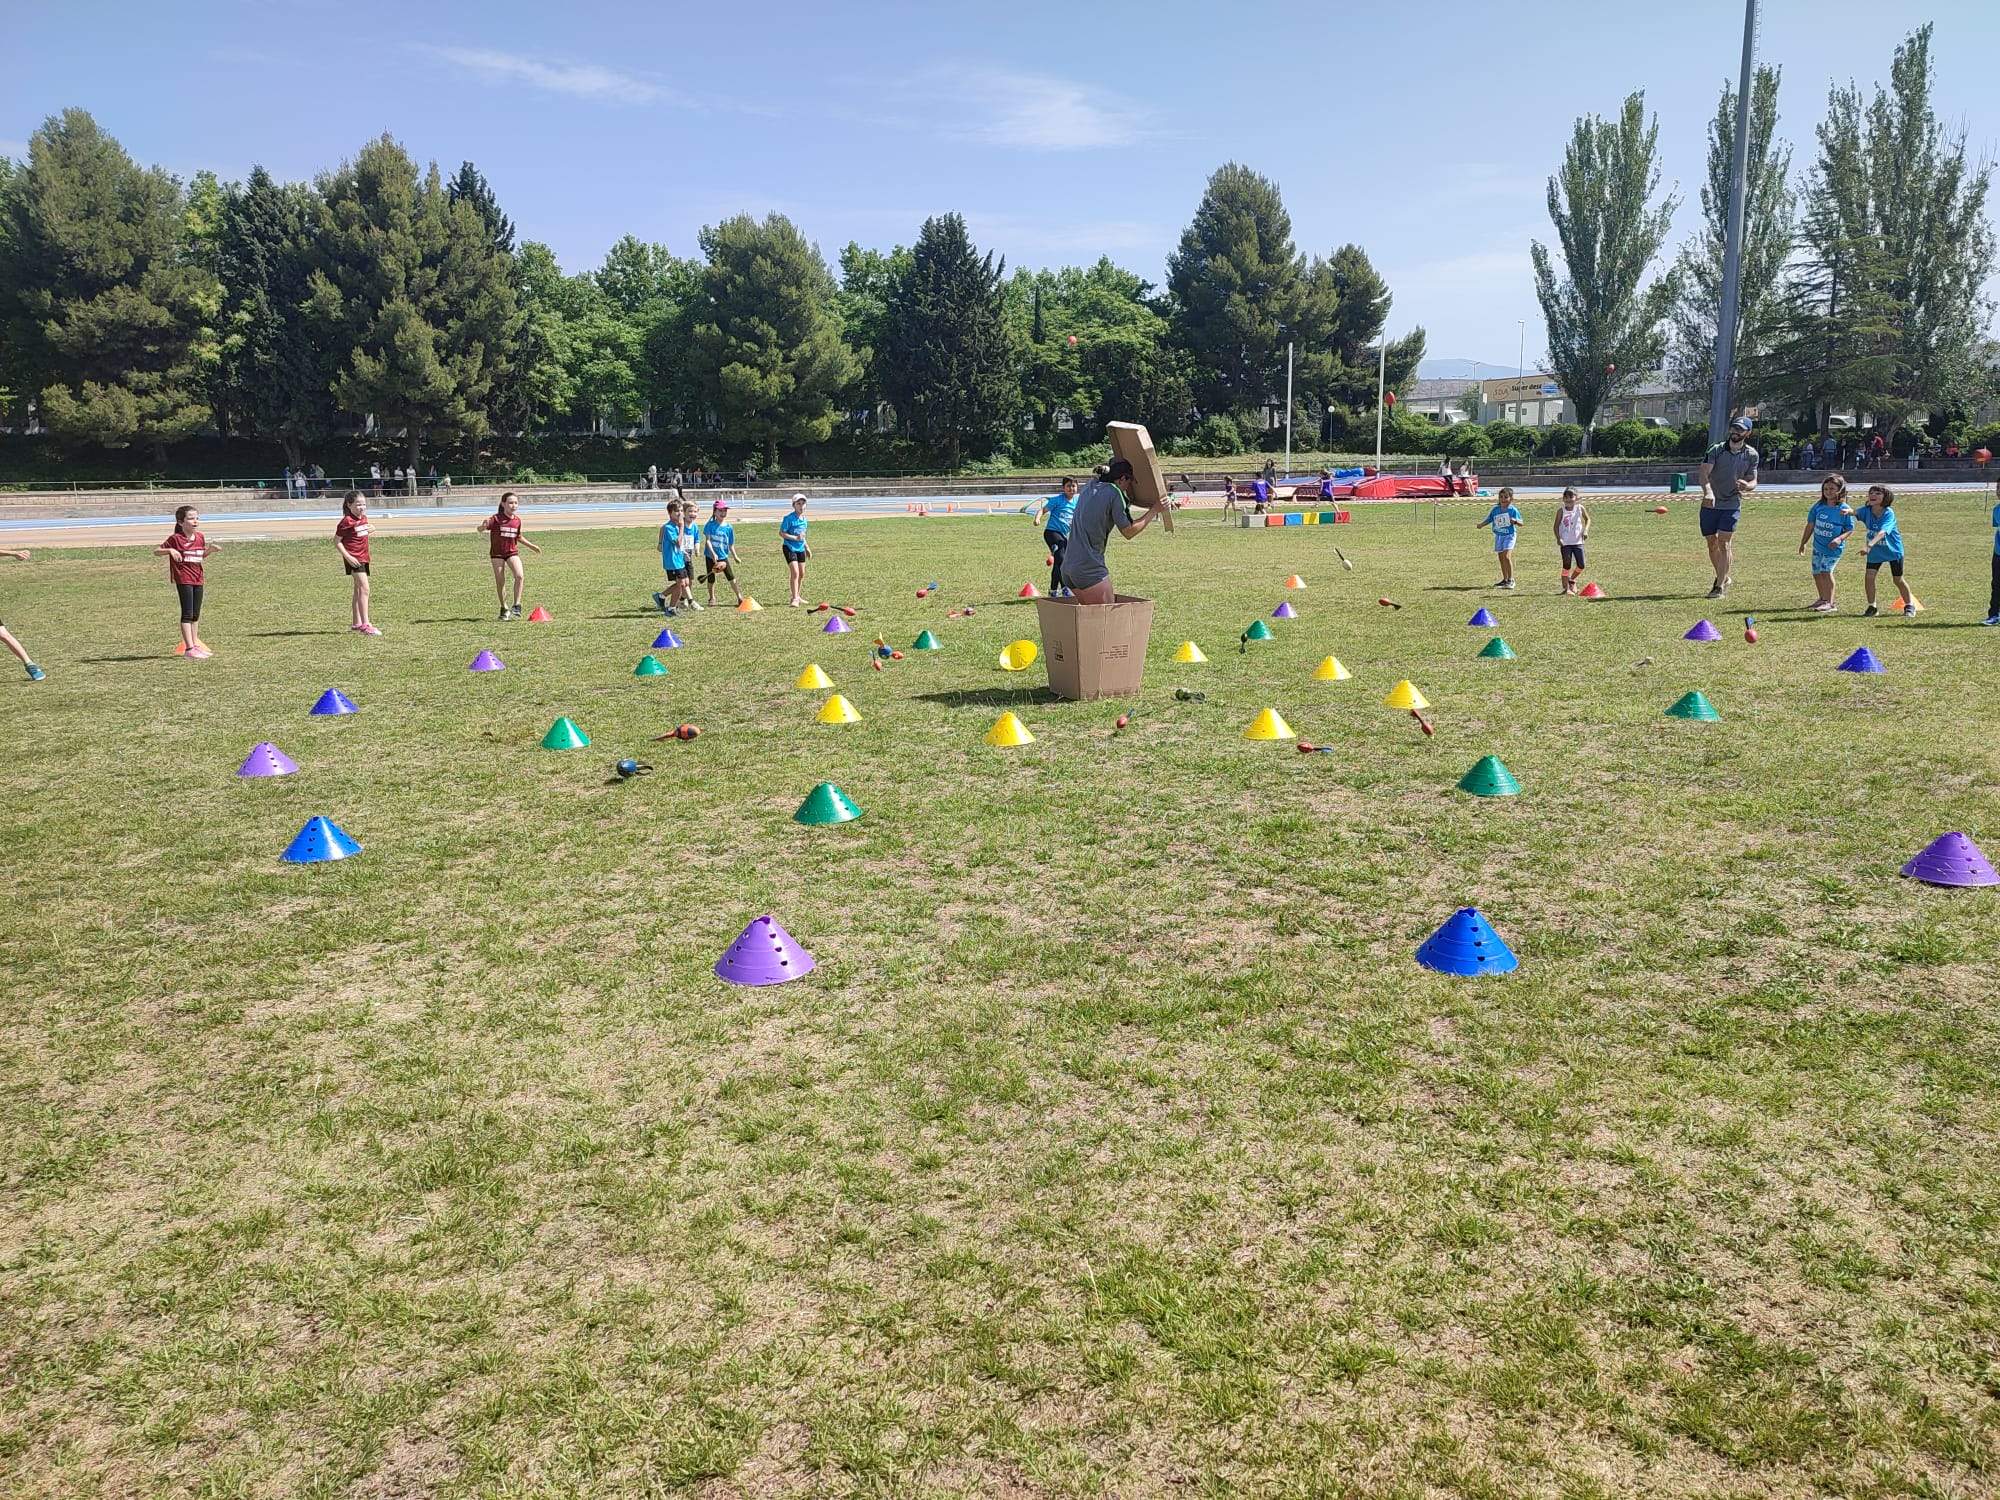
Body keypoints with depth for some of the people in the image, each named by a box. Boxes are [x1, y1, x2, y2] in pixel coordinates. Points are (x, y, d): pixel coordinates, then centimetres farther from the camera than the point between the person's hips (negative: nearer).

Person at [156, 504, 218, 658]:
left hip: (198, 578, 6)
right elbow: (156, 551, -7)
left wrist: (211, 549, 4)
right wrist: (170, 550, -26)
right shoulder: (175, 538, -10)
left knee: (196, 614, 15)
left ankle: (195, 643, 26)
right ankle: (189, 648, -9)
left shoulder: (200, 537, 8)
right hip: (183, 579, -6)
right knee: (187, 613, -8)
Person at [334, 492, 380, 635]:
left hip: (363, 557, 9)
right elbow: (337, 542, -13)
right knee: (364, 589, -17)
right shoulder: (346, 521, -15)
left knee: (358, 590, 16)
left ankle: (357, 623, 26)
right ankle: (365, 625, -21)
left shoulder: (364, 518, 9)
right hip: (354, 559, -9)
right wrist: (348, 557, -20)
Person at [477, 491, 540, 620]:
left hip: (512, 552, 3)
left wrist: (531, 546, 20)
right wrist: (483, 526, -44)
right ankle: (504, 609, 19)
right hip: (497, 553, -2)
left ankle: (516, 606, -12)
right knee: (500, 581, 3)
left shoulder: (517, 520, 1)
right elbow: (479, 529, -22)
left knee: (520, 576, -19)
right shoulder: (496, 518, -13)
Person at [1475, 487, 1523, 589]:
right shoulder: (1495, 509, 6)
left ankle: (1511, 579, -12)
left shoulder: (1513, 510, -7)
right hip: (1498, 535, 5)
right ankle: (1505, 580, 21)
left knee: (1507, 556, -18)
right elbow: (1488, 519, 12)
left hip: (1509, 535, -5)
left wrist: (1515, 521, -27)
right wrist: (1480, 525, -5)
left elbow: (1521, 523, -5)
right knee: (1501, 558, 9)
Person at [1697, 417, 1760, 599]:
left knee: (1724, 544, -12)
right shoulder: (1717, 450, -5)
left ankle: (1720, 586, -9)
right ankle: (1723, 578, 32)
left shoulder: (1751, 455, 1)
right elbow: (1704, 473, -18)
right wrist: (1707, 491, -37)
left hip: (1732, 504, -1)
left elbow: (1753, 481, 6)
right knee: (1712, 544, 9)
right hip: (1710, 503, 1)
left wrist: (1747, 485, -20)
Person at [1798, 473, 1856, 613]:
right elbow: (1810, 525, 10)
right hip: (1818, 545, 6)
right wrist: (1803, 543, 14)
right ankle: (1822, 600, 32)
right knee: (1816, 573, 12)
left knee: (1826, 571, -19)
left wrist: (1839, 539, -25)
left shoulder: (1844, 509, -13)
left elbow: (1849, 529, -8)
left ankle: (1830, 603, -12)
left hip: (1833, 547, -6)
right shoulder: (1818, 506, 0)